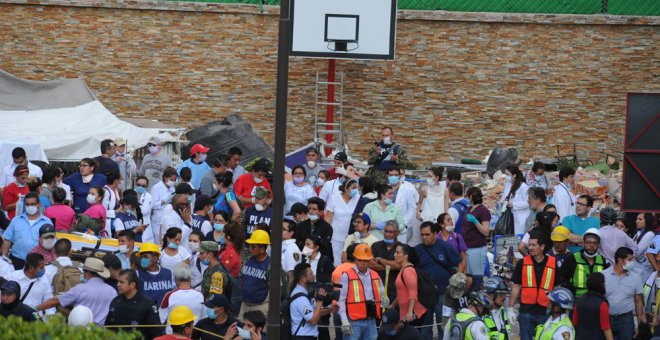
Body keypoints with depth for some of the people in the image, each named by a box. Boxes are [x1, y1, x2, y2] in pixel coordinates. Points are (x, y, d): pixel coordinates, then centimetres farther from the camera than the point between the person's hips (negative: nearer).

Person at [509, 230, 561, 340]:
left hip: (546, 310, 0)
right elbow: (516, 287, 6)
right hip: (526, 310, 0)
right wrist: (510, 308, 1)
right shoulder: (522, 263, 3)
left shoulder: (553, 264, 2)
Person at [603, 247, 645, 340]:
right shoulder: (603, 275, -3)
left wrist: (640, 323, 5)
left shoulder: (635, 278, 2)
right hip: (606, 318, -1)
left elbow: (638, 302, 7)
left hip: (626, 319, 1)